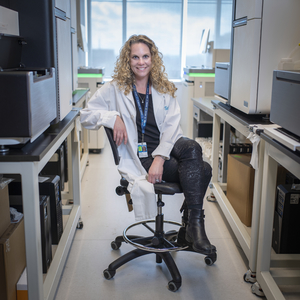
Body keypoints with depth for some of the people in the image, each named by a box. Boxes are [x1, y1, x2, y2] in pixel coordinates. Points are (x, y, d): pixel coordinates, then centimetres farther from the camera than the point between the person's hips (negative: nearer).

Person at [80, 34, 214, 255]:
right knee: (197, 168, -28)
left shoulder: (165, 90, 14)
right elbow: (86, 115, 7)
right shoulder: (115, 89, 8)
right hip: (140, 159, -4)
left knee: (202, 169, -27)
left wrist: (160, 158, -16)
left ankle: (191, 224, -13)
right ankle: (195, 224, -19)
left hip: (167, 151, 4)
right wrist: (113, 117, -12)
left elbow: (172, 128, 1)